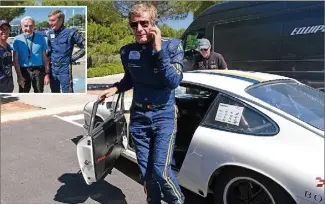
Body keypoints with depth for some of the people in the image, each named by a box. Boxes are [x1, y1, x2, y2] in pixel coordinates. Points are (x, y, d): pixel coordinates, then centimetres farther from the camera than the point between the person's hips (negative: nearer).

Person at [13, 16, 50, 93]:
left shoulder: (40, 38, 0)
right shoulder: (17, 39, -1)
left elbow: (45, 57, 2)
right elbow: (15, 60, -1)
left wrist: (47, 74, -2)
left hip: (38, 70, 0)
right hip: (24, 71, 0)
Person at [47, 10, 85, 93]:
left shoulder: (70, 32, -10)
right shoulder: (50, 33, 9)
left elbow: (84, 47, -9)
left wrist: (72, 58, -10)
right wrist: (49, 59, 8)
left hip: (65, 69, -6)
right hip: (52, 69, 6)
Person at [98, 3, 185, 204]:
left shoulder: (172, 45, -9)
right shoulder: (127, 51, -1)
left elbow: (174, 81, -19)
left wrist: (158, 49, -23)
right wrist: (115, 88, -2)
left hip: (164, 116, -3)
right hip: (138, 116, 4)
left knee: (161, 170, -10)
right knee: (146, 171, 11)